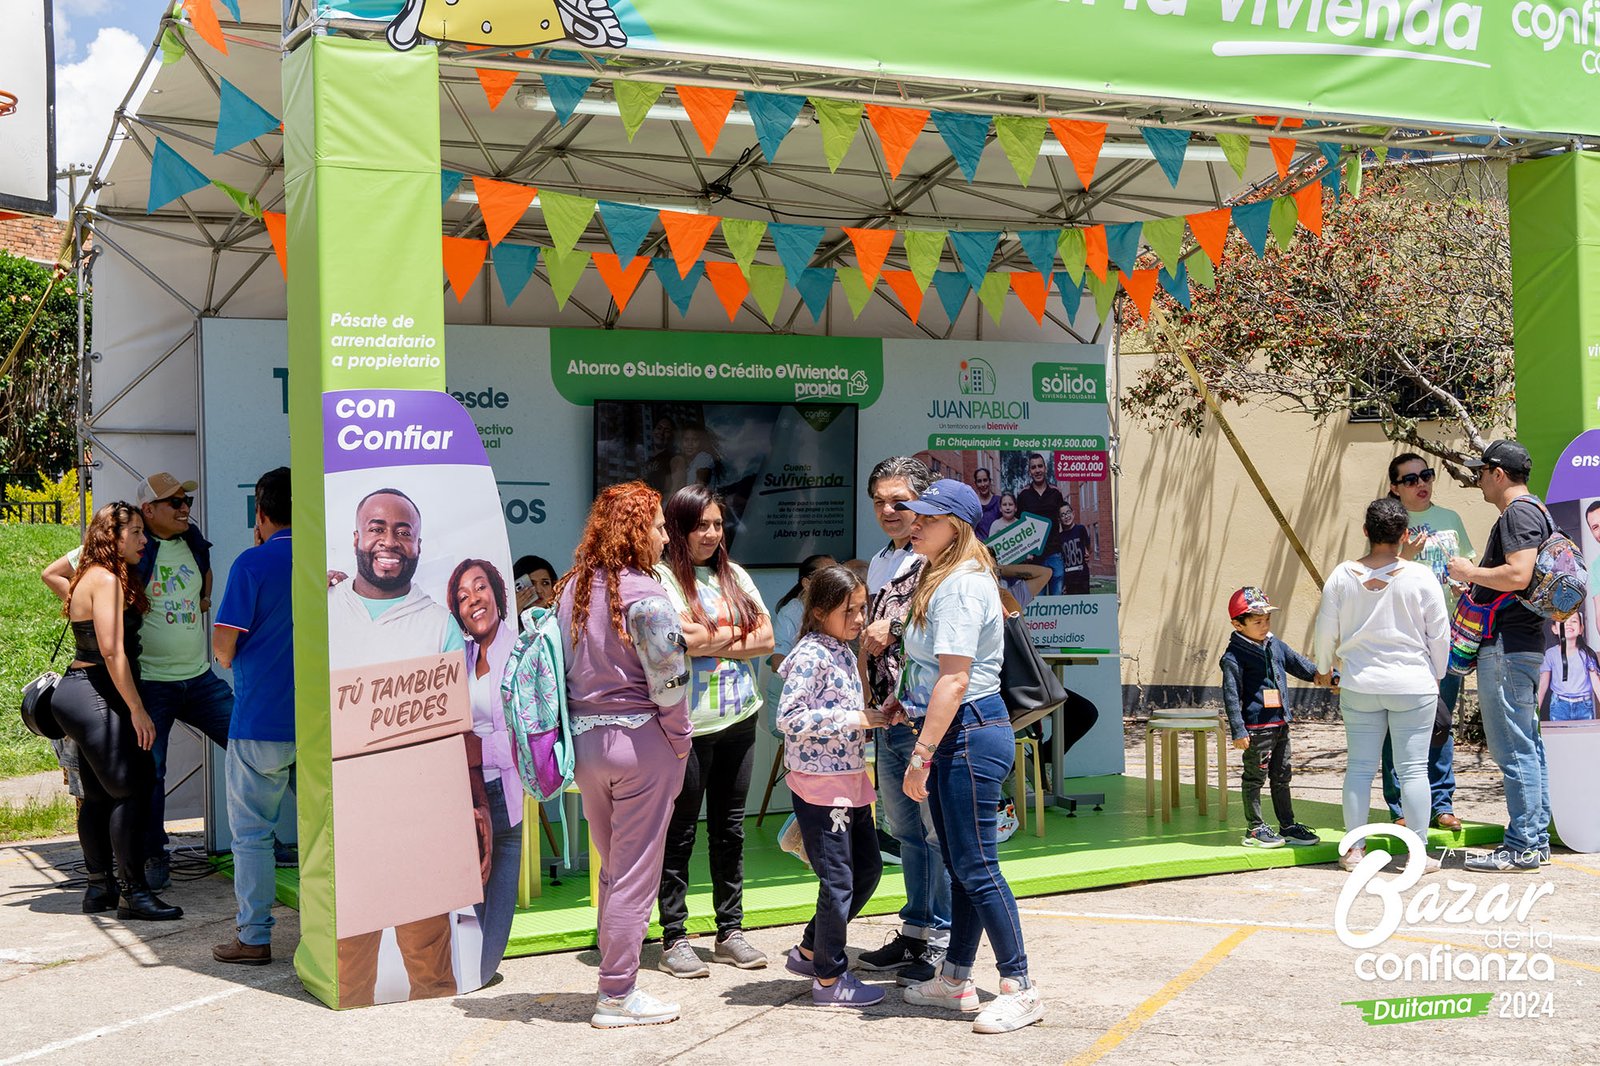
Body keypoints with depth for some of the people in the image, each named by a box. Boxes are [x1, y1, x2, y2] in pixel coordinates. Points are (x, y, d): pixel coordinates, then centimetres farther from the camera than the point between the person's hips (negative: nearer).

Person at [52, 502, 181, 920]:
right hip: (94, 697, -11)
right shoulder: (107, 580, -14)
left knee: (98, 795, 14)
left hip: (78, 693, 11)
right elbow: (112, 651, -20)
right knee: (131, 789, -11)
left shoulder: (92, 577, 16)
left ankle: (99, 888, 20)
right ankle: (134, 893, -10)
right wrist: (137, 709, -18)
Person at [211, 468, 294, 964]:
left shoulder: (253, 563, -9)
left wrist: (231, 661, 12)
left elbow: (223, 646, -11)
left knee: (251, 830, 5)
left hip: (261, 720, -4)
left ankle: (253, 937, 8)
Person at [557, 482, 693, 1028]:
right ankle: (617, 996, 9)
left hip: (585, 739, 7)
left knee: (612, 867, 18)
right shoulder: (644, 595, -15)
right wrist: (680, 739, -4)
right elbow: (668, 680, -17)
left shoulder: (571, 590, 7)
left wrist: (579, 729, 17)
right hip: (641, 741, -7)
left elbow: (561, 669, 12)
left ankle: (615, 979, 25)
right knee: (636, 872, 2)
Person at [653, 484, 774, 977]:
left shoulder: (735, 576, 13)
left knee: (730, 828, 12)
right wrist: (739, 632, -3)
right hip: (689, 723, -6)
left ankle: (730, 931, 20)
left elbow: (766, 639, 5)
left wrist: (713, 640, -8)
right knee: (680, 831, 1)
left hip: (738, 716, 6)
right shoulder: (662, 578, -6)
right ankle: (674, 937, 9)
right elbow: (685, 640, -19)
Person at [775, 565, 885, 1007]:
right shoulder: (810, 656, -16)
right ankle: (829, 978, 13)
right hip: (820, 785, -9)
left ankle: (809, 950, 29)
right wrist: (853, 718, -23)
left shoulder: (844, 652, 11)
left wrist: (875, 718, 2)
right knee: (838, 880, -1)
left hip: (850, 780, 9)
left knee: (867, 869, 17)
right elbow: (789, 719, -24)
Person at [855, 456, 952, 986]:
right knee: (905, 830, 15)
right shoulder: (879, 562, 18)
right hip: (887, 719, 9)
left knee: (940, 831, -2)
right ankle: (915, 932, 25)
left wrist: (893, 630, -17)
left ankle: (944, 942, 6)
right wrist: (870, 699, 21)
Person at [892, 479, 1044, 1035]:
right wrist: (904, 700, 17)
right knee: (958, 864, 16)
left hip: (970, 733, -11)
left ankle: (1020, 988, 2)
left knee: (977, 867, -6)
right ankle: (955, 979, 25)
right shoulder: (942, 579, 16)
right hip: (953, 735, 11)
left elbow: (954, 680, -23)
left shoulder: (961, 586, -18)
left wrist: (922, 753, -23)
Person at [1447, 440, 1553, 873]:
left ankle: (1522, 847, -5)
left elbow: (1518, 575, -25)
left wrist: (1471, 571, -12)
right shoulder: (1536, 511, 20)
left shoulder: (1518, 513, -13)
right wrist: (1478, 584, 19)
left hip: (1507, 646, -11)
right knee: (1527, 745, 13)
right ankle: (1535, 839, 19)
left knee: (1513, 748, -8)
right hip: (1523, 642, 11)